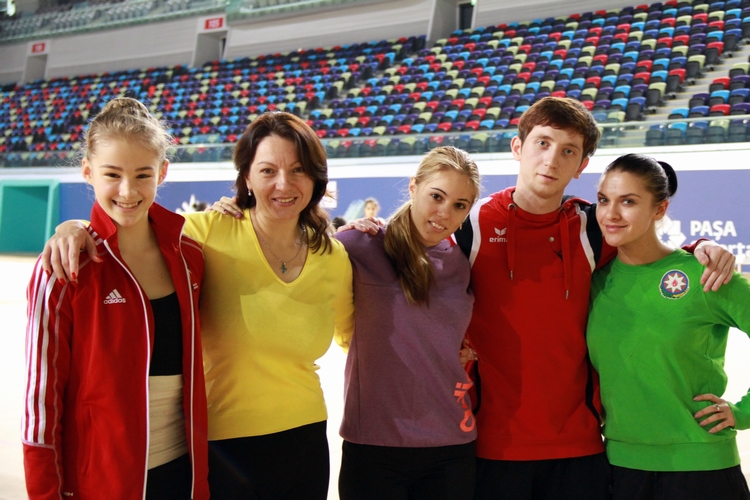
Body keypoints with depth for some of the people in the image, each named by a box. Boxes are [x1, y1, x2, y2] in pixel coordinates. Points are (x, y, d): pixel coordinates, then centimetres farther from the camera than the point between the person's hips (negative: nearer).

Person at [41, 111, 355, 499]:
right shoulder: (211, 231, -12)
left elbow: (351, 334, 17)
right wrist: (75, 228, -22)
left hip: (305, 441, 4)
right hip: (221, 446, -3)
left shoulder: (335, 259, 0)